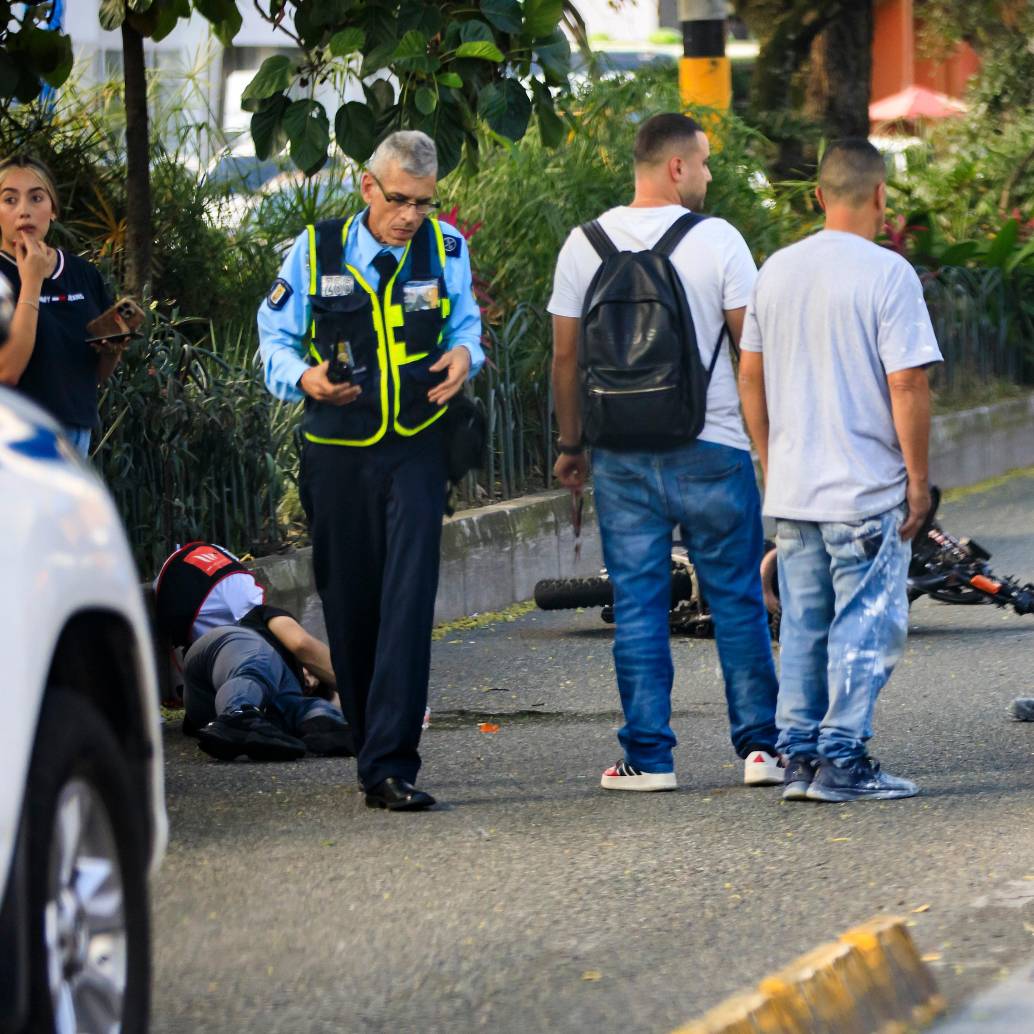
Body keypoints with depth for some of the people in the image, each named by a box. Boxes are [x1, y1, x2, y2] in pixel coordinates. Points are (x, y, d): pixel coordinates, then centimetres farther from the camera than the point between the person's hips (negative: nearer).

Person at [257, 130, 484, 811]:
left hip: (417, 449, -1)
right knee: (348, 604, 6)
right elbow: (276, 333, 6)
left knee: (408, 600, -13)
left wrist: (464, 354, -8)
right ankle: (370, 741, 24)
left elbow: (466, 322, 15)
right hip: (339, 450, 1)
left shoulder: (446, 249, 2)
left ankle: (392, 766, -17)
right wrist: (303, 376, -15)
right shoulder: (317, 251, -1)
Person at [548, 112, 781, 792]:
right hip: (712, 451, -2)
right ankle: (759, 745, 9)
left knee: (638, 604, 5)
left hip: (621, 456, 2)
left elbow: (566, 355, 5)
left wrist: (571, 444, 14)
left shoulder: (585, 245, 2)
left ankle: (649, 756, 3)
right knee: (737, 600, 7)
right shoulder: (717, 241, -6)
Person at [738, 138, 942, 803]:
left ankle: (800, 757, 14)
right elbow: (907, 385, -15)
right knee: (865, 625, 0)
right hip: (868, 490, -6)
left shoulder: (778, 270, 8)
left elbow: (750, 375, 13)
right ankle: (841, 760, -2)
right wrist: (918, 480, -8)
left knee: (804, 624, 12)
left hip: (793, 488, 6)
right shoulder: (887, 274, -12)